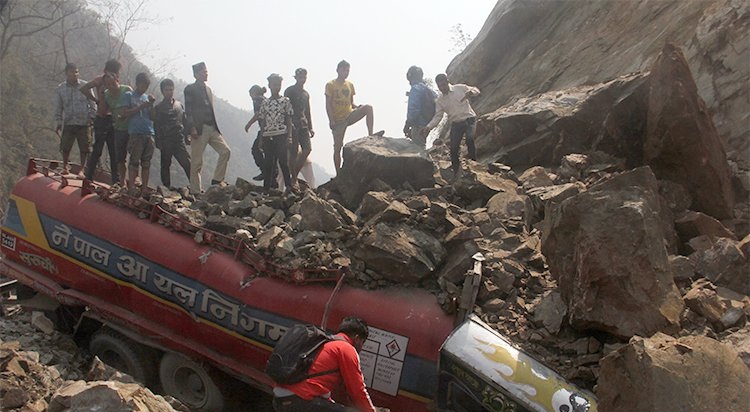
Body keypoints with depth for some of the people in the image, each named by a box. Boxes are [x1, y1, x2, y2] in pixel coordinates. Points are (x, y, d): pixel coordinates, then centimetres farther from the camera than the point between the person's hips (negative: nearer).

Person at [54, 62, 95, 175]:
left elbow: (92, 104, 3)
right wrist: (58, 122, 7)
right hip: (68, 123, 2)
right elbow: (59, 107, 11)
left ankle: (82, 169, 18)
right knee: (65, 146, 3)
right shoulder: (60, 88, 5)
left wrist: (93, 118, -3)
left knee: (84, 148, 2)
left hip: (84, 123, -1)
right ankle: (65, 166, 24)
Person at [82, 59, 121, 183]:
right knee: (97, 150, -5)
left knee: (114, 152, 9)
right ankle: (89, 178, 3)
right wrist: (96, 100, -15)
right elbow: (84, 89, -19)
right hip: (102, 120, -8)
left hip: (112, 120, 8)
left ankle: (116, 180, 13)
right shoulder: (100, 79, -5)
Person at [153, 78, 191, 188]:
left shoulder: (180, 105, 13)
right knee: (165, 165, 6)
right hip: (166, 141, -2)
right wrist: (159, 143, -7)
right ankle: (167, 187, 14)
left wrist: (187, 137, 12)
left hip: (179, 140, 2)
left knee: (187, 163, -7)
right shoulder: (158, 108, 3)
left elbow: (184, 122, 18)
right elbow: (156, 127, 0)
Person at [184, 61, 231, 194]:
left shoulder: (208, 89, 19)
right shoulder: (190, 89, -2)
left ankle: (217, 179, 6)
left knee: (225, 151, -3)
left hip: (212, 128, 7)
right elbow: (188, 110, -8)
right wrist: (192, 128, -17)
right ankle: (196, 191, 4)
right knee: (196, 162, -2)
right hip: (199, 129, -7)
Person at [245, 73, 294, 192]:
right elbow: (262, 119, 17)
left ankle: (289, 185, -7)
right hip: (267, 135, 3)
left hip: (281, 135, -3)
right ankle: (267, 187, 11)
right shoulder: (265, 102, 11)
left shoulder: (285, 101, 3)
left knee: (282, 160, -10)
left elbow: (289, 119, 1)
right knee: (269, 162, 6)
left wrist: (289, 135, -7)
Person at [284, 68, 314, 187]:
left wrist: (310, 128, 19)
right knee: (294, 152, -7)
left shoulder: (306, 94, 20)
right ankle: (294, 179, -1)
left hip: (303, 124, 7)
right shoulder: (290, 91, -1)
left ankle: (295, 174, 8)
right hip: (292, 124, -6)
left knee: (307, 149, -5)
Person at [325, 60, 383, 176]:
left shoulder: (350, 85, 11)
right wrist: (331, 121, -18)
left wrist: (358, 107, -7)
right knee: (338, 147, -2)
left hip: (350, 115, 4)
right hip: (338, 120, -4)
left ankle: (370, 135, -24)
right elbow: (328, 105, -8)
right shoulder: (330, 85, -4)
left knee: (368, 107, -20)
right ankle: (338, 174, 7)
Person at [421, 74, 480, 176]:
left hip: (469, 119, -3)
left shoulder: (460, 88, -2)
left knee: (470, 139, -28)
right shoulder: (439, 101, 5)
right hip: (456, 124, 3)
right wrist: (428, 127, -16)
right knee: (453, 148, -1)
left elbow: (476, 90, 3)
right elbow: (438, 116, 0)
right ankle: (456, 173, 14)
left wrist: (470, 92, -22)